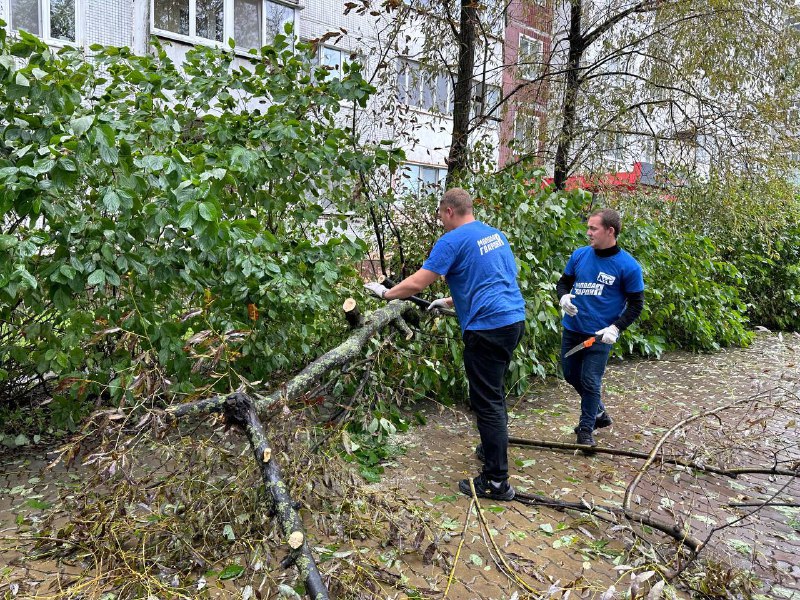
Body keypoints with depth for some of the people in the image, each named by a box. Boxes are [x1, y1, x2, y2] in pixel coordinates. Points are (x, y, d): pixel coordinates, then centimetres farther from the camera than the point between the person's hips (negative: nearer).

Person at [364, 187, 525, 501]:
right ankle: (493, 448, 40)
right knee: (493, 390, 24)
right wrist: (452, 302, 27)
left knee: (487, 401, -2)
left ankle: (496, 481, 4)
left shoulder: (452, 241, -10)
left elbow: (417, 282, -11)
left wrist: (385, 292, 4)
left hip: (488, 326, -9)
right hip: (514, 319, 9)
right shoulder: (495, 234, 17)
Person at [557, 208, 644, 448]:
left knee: (590, 382, -1)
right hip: (572, 329, 5)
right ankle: (599, 413, 41)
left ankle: (586, 429, 20)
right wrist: (563, 297, -10)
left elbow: (636, 304, -5)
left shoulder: (628, 265, -12)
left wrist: (616, 328, -17)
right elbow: (563, 282, 13)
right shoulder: (580, 255, 0)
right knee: (571, 375, 17)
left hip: (600, 335, -5)